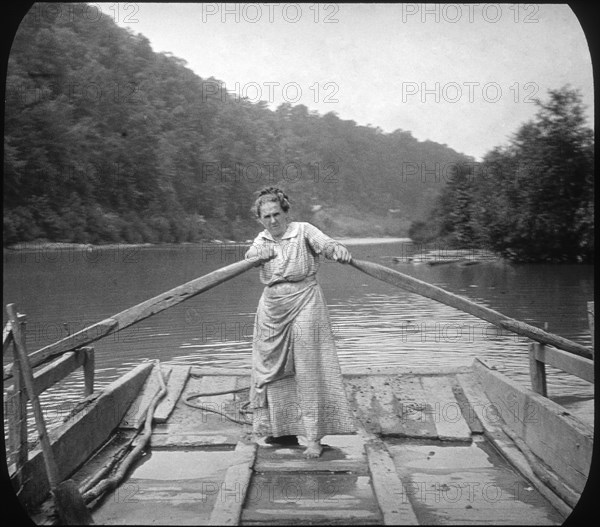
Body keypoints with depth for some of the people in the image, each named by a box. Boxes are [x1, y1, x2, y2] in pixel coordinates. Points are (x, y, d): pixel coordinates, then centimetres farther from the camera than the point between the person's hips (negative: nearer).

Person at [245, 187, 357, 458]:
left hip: (303, 304, -6)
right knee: (272, 367, 10)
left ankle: (313, 437, -2)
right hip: (272, 307, 6)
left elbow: (324, 242, -23)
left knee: (308, 369, -6)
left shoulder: (303, 231, -6)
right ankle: (283, 428, 24)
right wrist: (261, 252, -30)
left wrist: (338, 248, -46)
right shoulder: (262, 240, 10)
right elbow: (250, 255, -7)